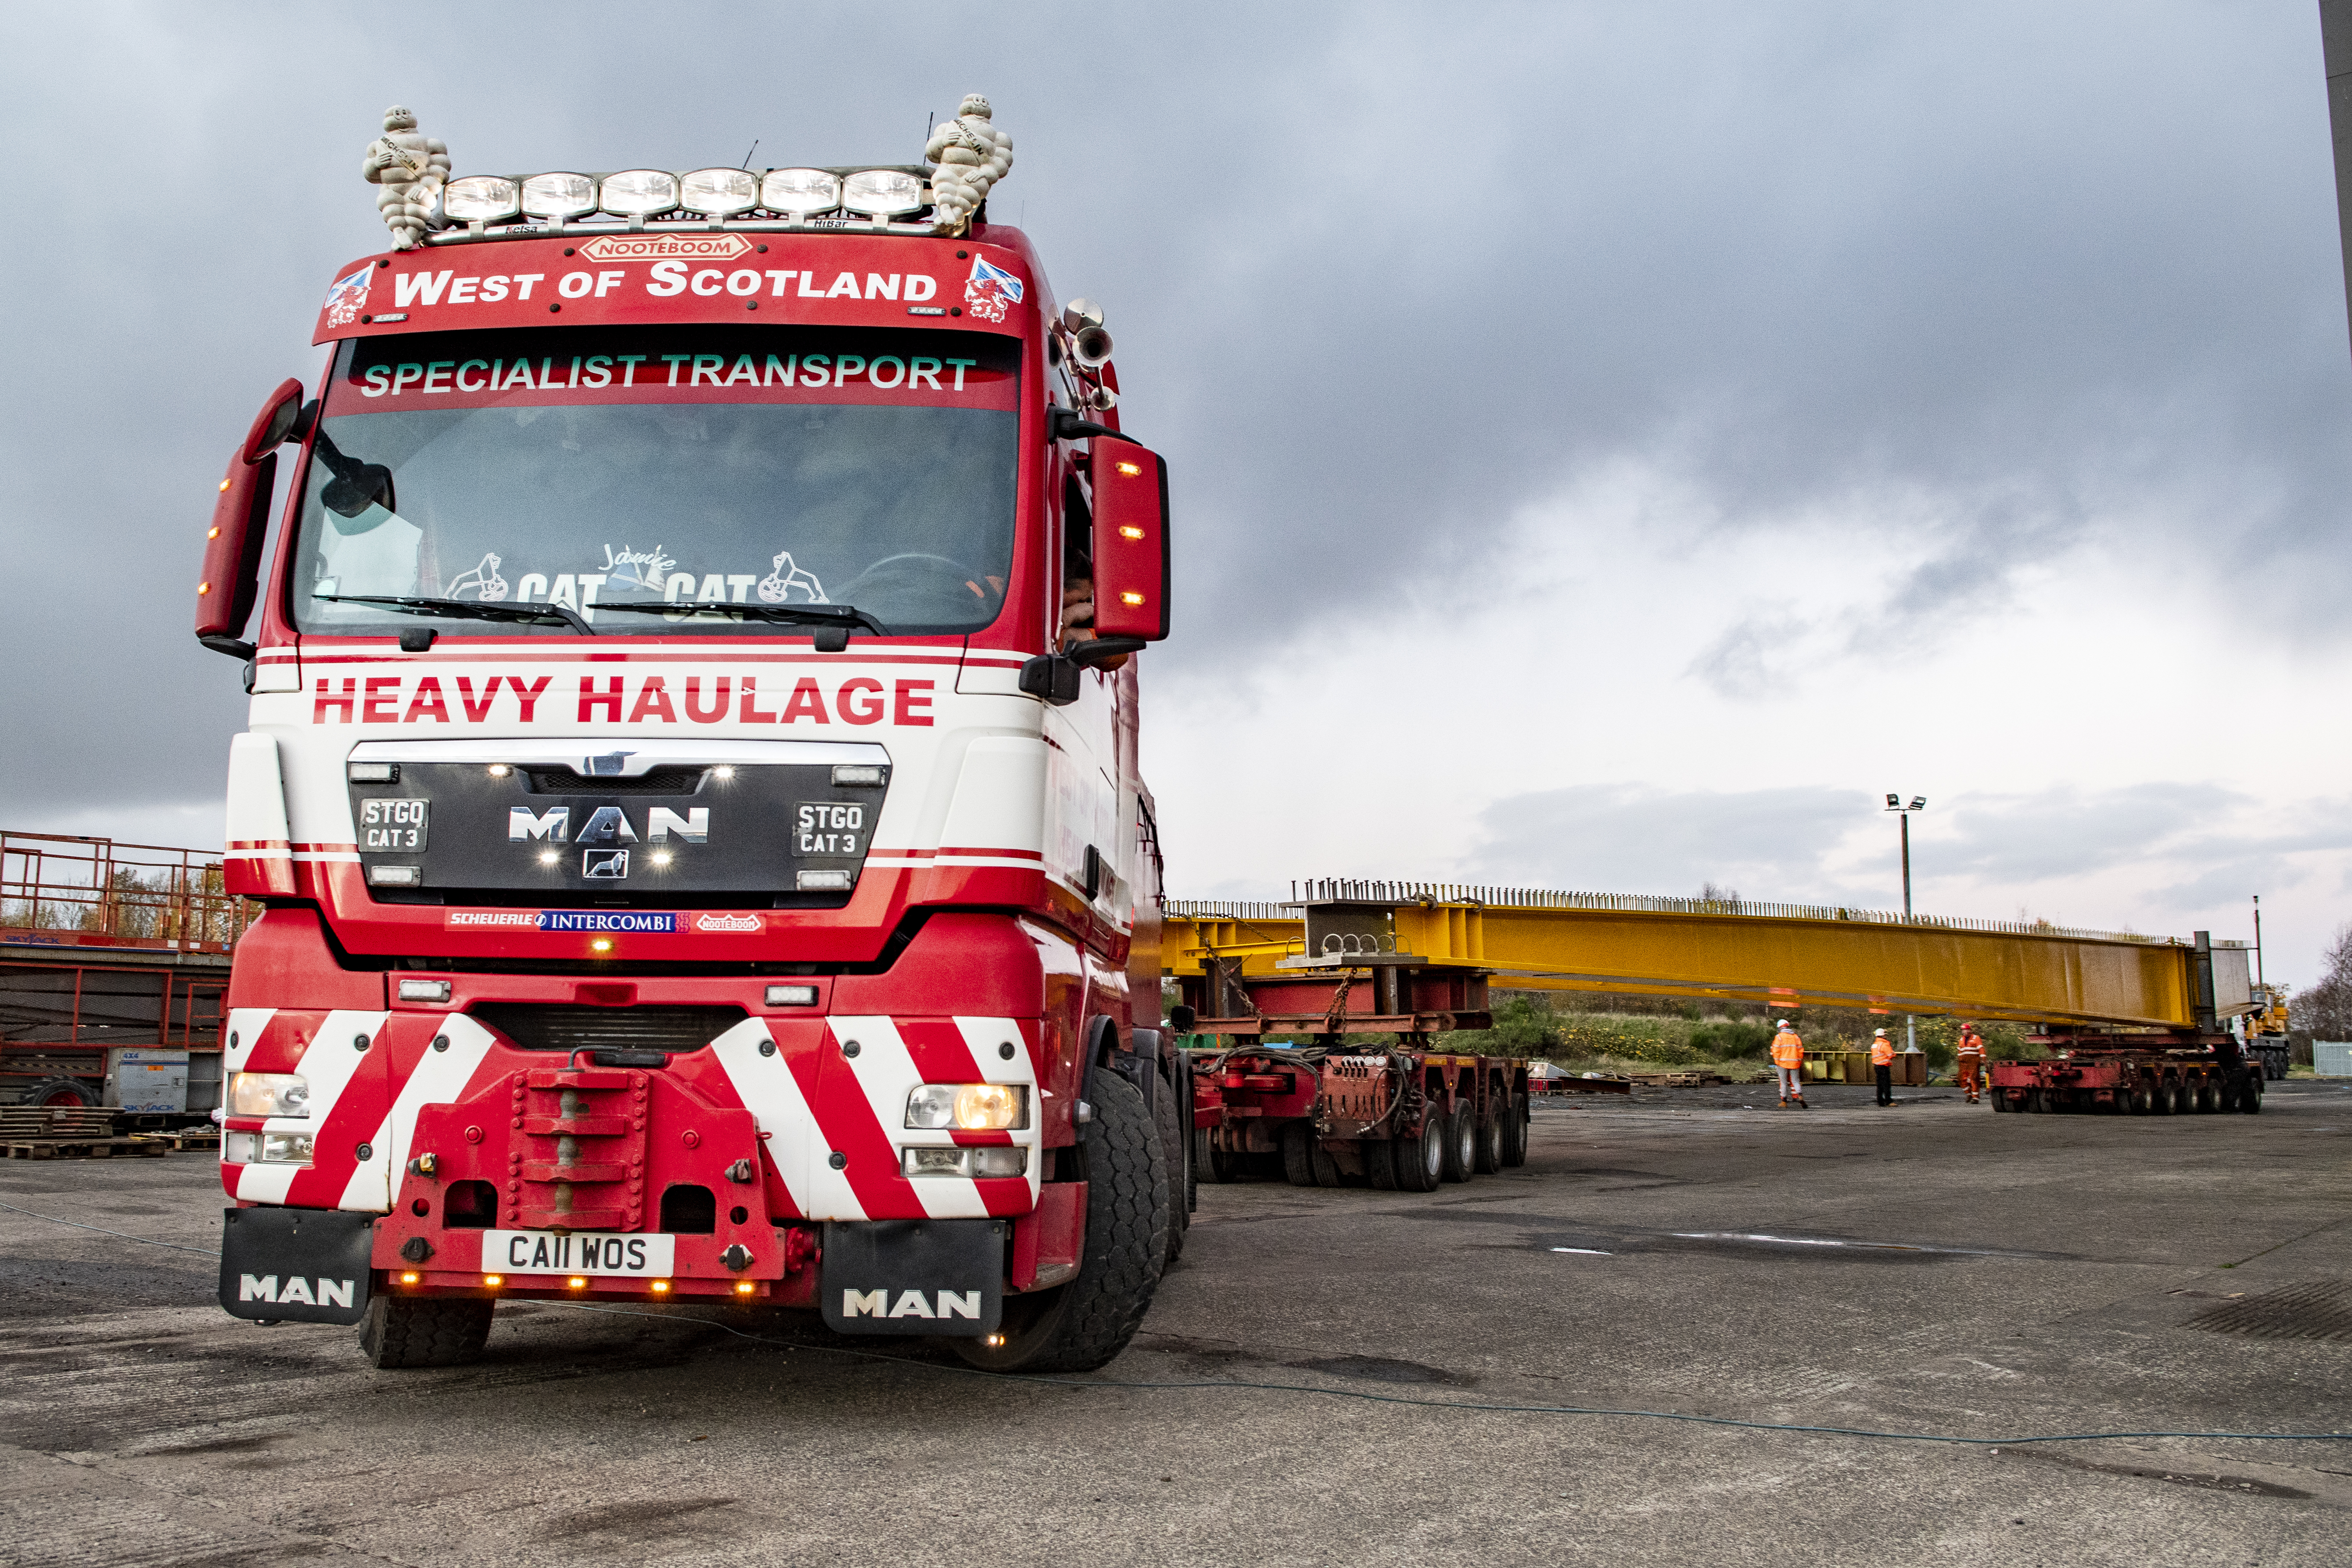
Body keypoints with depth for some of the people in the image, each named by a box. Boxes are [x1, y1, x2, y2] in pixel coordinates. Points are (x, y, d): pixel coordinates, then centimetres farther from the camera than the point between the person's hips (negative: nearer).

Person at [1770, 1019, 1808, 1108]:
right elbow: (1801, 1050, 9)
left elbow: (1776, 1051, -10)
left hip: (1783, 1063, -3)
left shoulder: (1779, 1037, -4)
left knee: (1784, 1082, 5)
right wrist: (1799, 1063, 16)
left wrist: (1777, 1063, -4)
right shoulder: (1796, 1037, 9)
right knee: (1796, 1081, 6)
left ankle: (1784, 1101, 8)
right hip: (1795, 1064, 3)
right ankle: (1800, 1096, -19)